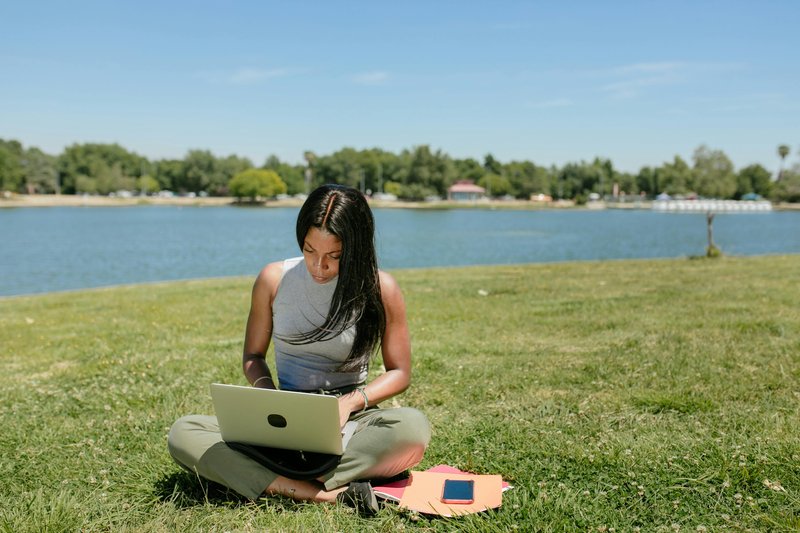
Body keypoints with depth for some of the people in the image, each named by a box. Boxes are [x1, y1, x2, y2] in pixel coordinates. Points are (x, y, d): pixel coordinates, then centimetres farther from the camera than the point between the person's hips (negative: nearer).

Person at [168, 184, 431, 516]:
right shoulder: (274, 279, -1)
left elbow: (400, 373, 2)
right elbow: (253, 356, 10)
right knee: (183, 433, -22)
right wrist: (269, 396, -11)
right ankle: (324, 494, -35)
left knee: (413, 427, -35)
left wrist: (353, 401, -15)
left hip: (350, 420, -2)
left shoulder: (381, 289, -6)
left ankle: (271, 478, -31)